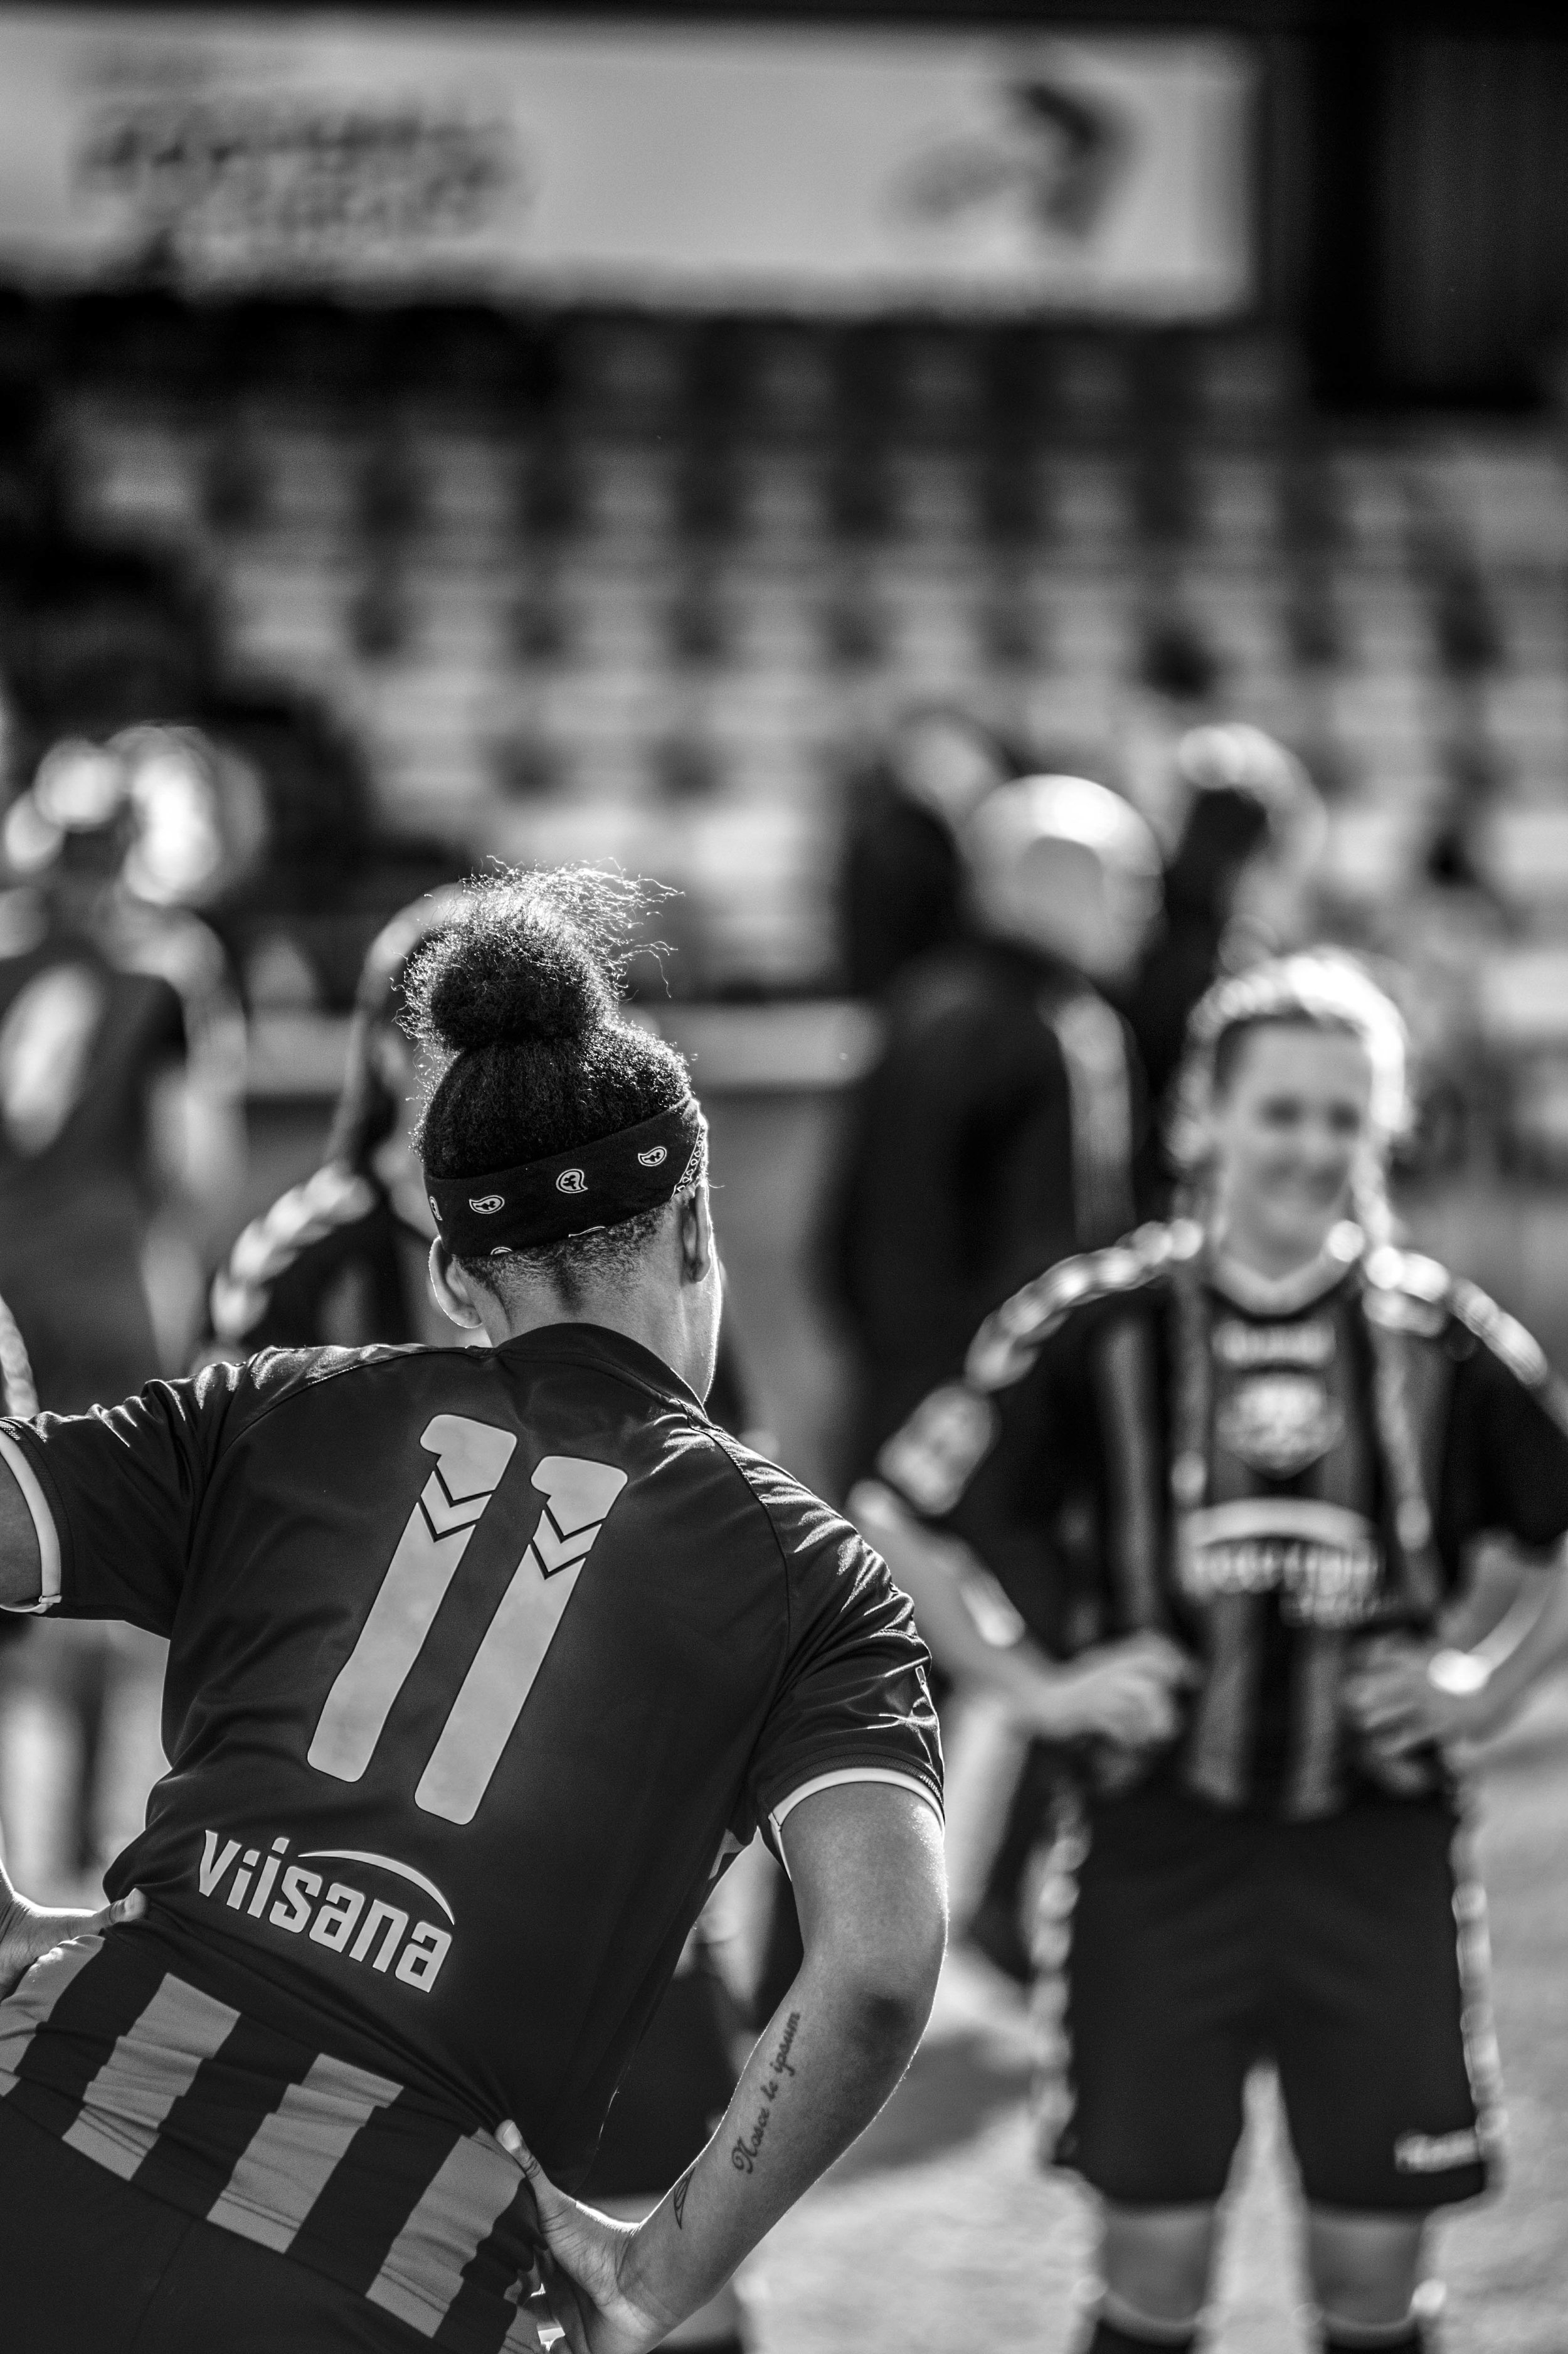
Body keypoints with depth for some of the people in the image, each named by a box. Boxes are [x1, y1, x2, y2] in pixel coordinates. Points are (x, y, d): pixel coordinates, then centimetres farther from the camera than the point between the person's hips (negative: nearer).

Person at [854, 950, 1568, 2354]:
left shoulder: (1443, 1342, 1)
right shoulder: (1099, 1328, -3)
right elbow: (894, 1526, 3)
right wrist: (1036, 1687, -3)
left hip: (1379, 1858, 1)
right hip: (1163, 1853, -1)